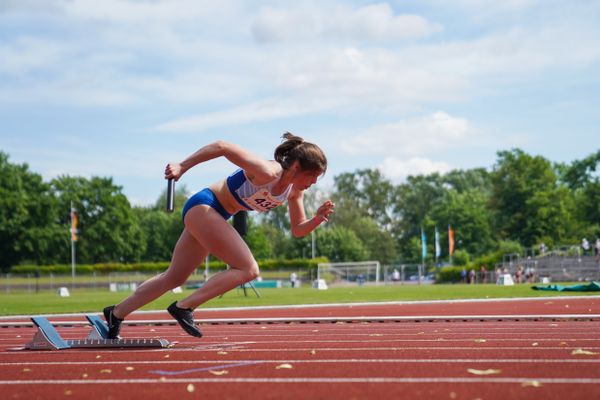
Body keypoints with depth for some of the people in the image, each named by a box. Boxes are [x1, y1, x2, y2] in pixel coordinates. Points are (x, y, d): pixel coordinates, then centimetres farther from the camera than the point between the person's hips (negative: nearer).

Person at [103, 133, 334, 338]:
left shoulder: (295, 191, 0)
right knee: (248, 269, -17)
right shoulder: (267, 172, -26)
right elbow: (222, 146, -25)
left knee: (174, 278, 16)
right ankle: (184, 307, -15)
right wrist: (182, 167, -22)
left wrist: (317, 219, -13)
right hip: (203, 205, -9)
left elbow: (297, 230, 8)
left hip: (215, 217, 9)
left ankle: (116, 314, 25)